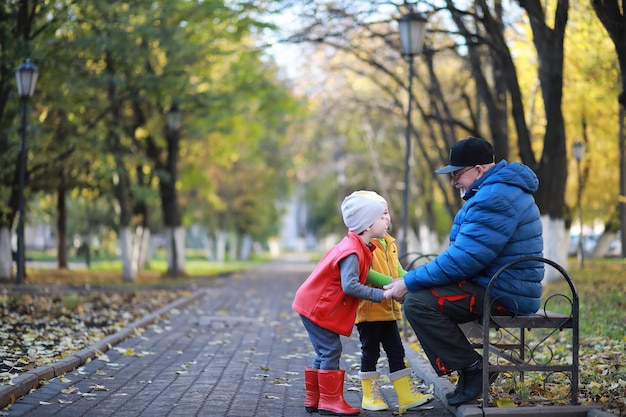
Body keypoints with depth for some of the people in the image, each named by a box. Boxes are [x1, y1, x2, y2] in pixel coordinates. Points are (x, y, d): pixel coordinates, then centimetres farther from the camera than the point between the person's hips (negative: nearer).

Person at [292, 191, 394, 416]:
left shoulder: (357, 247, 7)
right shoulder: (352, 252, -25)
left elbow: (356, 277, 9)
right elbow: (350, 286, -32)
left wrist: (387, 286, 0)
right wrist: (381, 294, -26)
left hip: (315, 305, 10)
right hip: (317, 307, -10)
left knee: (325, 353, 14)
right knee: (330, 351, -6)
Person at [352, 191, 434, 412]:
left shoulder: (389, 243, 14)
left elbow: (398, 270, 15)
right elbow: (365, 273, -25)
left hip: (388, 308, 8)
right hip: (368, 308, -8)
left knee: (396, 351, 9)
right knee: (370, 351, 3)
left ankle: (407, 395, 13)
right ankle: (370, 396, 15)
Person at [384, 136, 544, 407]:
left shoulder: (494, 199, -21)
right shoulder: (497, 190, 16)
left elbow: (463, 259, -25)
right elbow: (464, 252, 18)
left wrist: (409, 282, -17)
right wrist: (415, 279, 8)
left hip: (501, 293, -11)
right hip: (500, 285, 11)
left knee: (417, 303, -20)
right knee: (421, 292, 17)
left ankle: (472, 369, -8)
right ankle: (473, 371, 14)